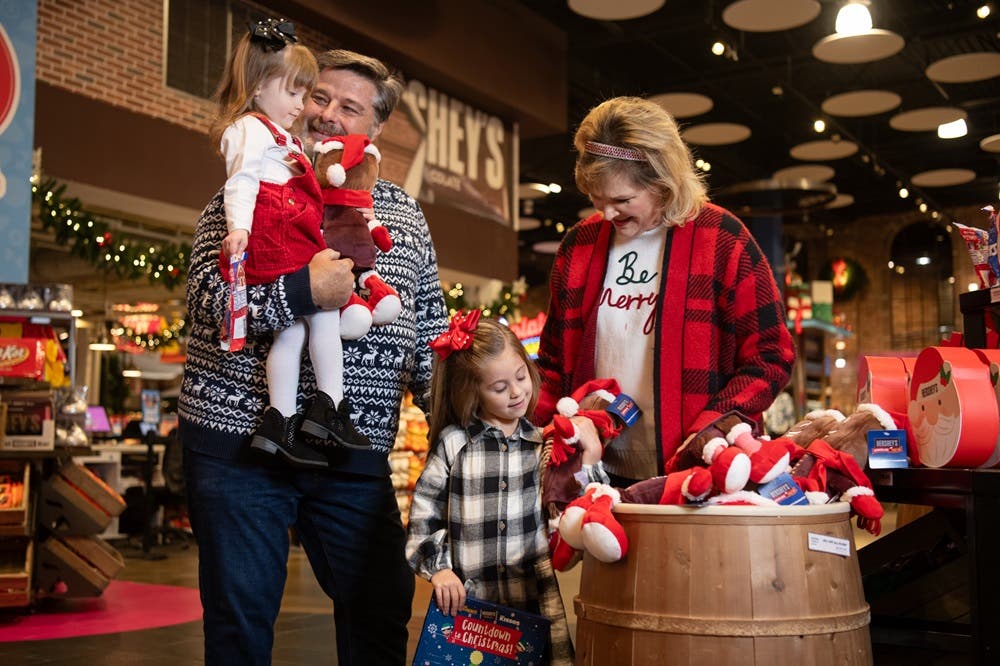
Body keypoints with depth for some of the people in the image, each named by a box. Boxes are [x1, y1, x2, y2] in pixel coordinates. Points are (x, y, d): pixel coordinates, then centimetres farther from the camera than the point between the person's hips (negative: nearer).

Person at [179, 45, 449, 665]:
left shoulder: (405, 214, 13)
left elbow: (429, 331, 16)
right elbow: (207, 295, -12)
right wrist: (302, 292, -25)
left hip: (356, 451, 3)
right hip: (241, 435, -3)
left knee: (382, 607, 10)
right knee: (241, 615, 5)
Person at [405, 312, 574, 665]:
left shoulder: (542, 444, 4)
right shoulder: (452, 443, -1)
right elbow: (424, 511, 3)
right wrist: (439, 568, -5)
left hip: (535, 598, 1)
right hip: (469, 599, -1)